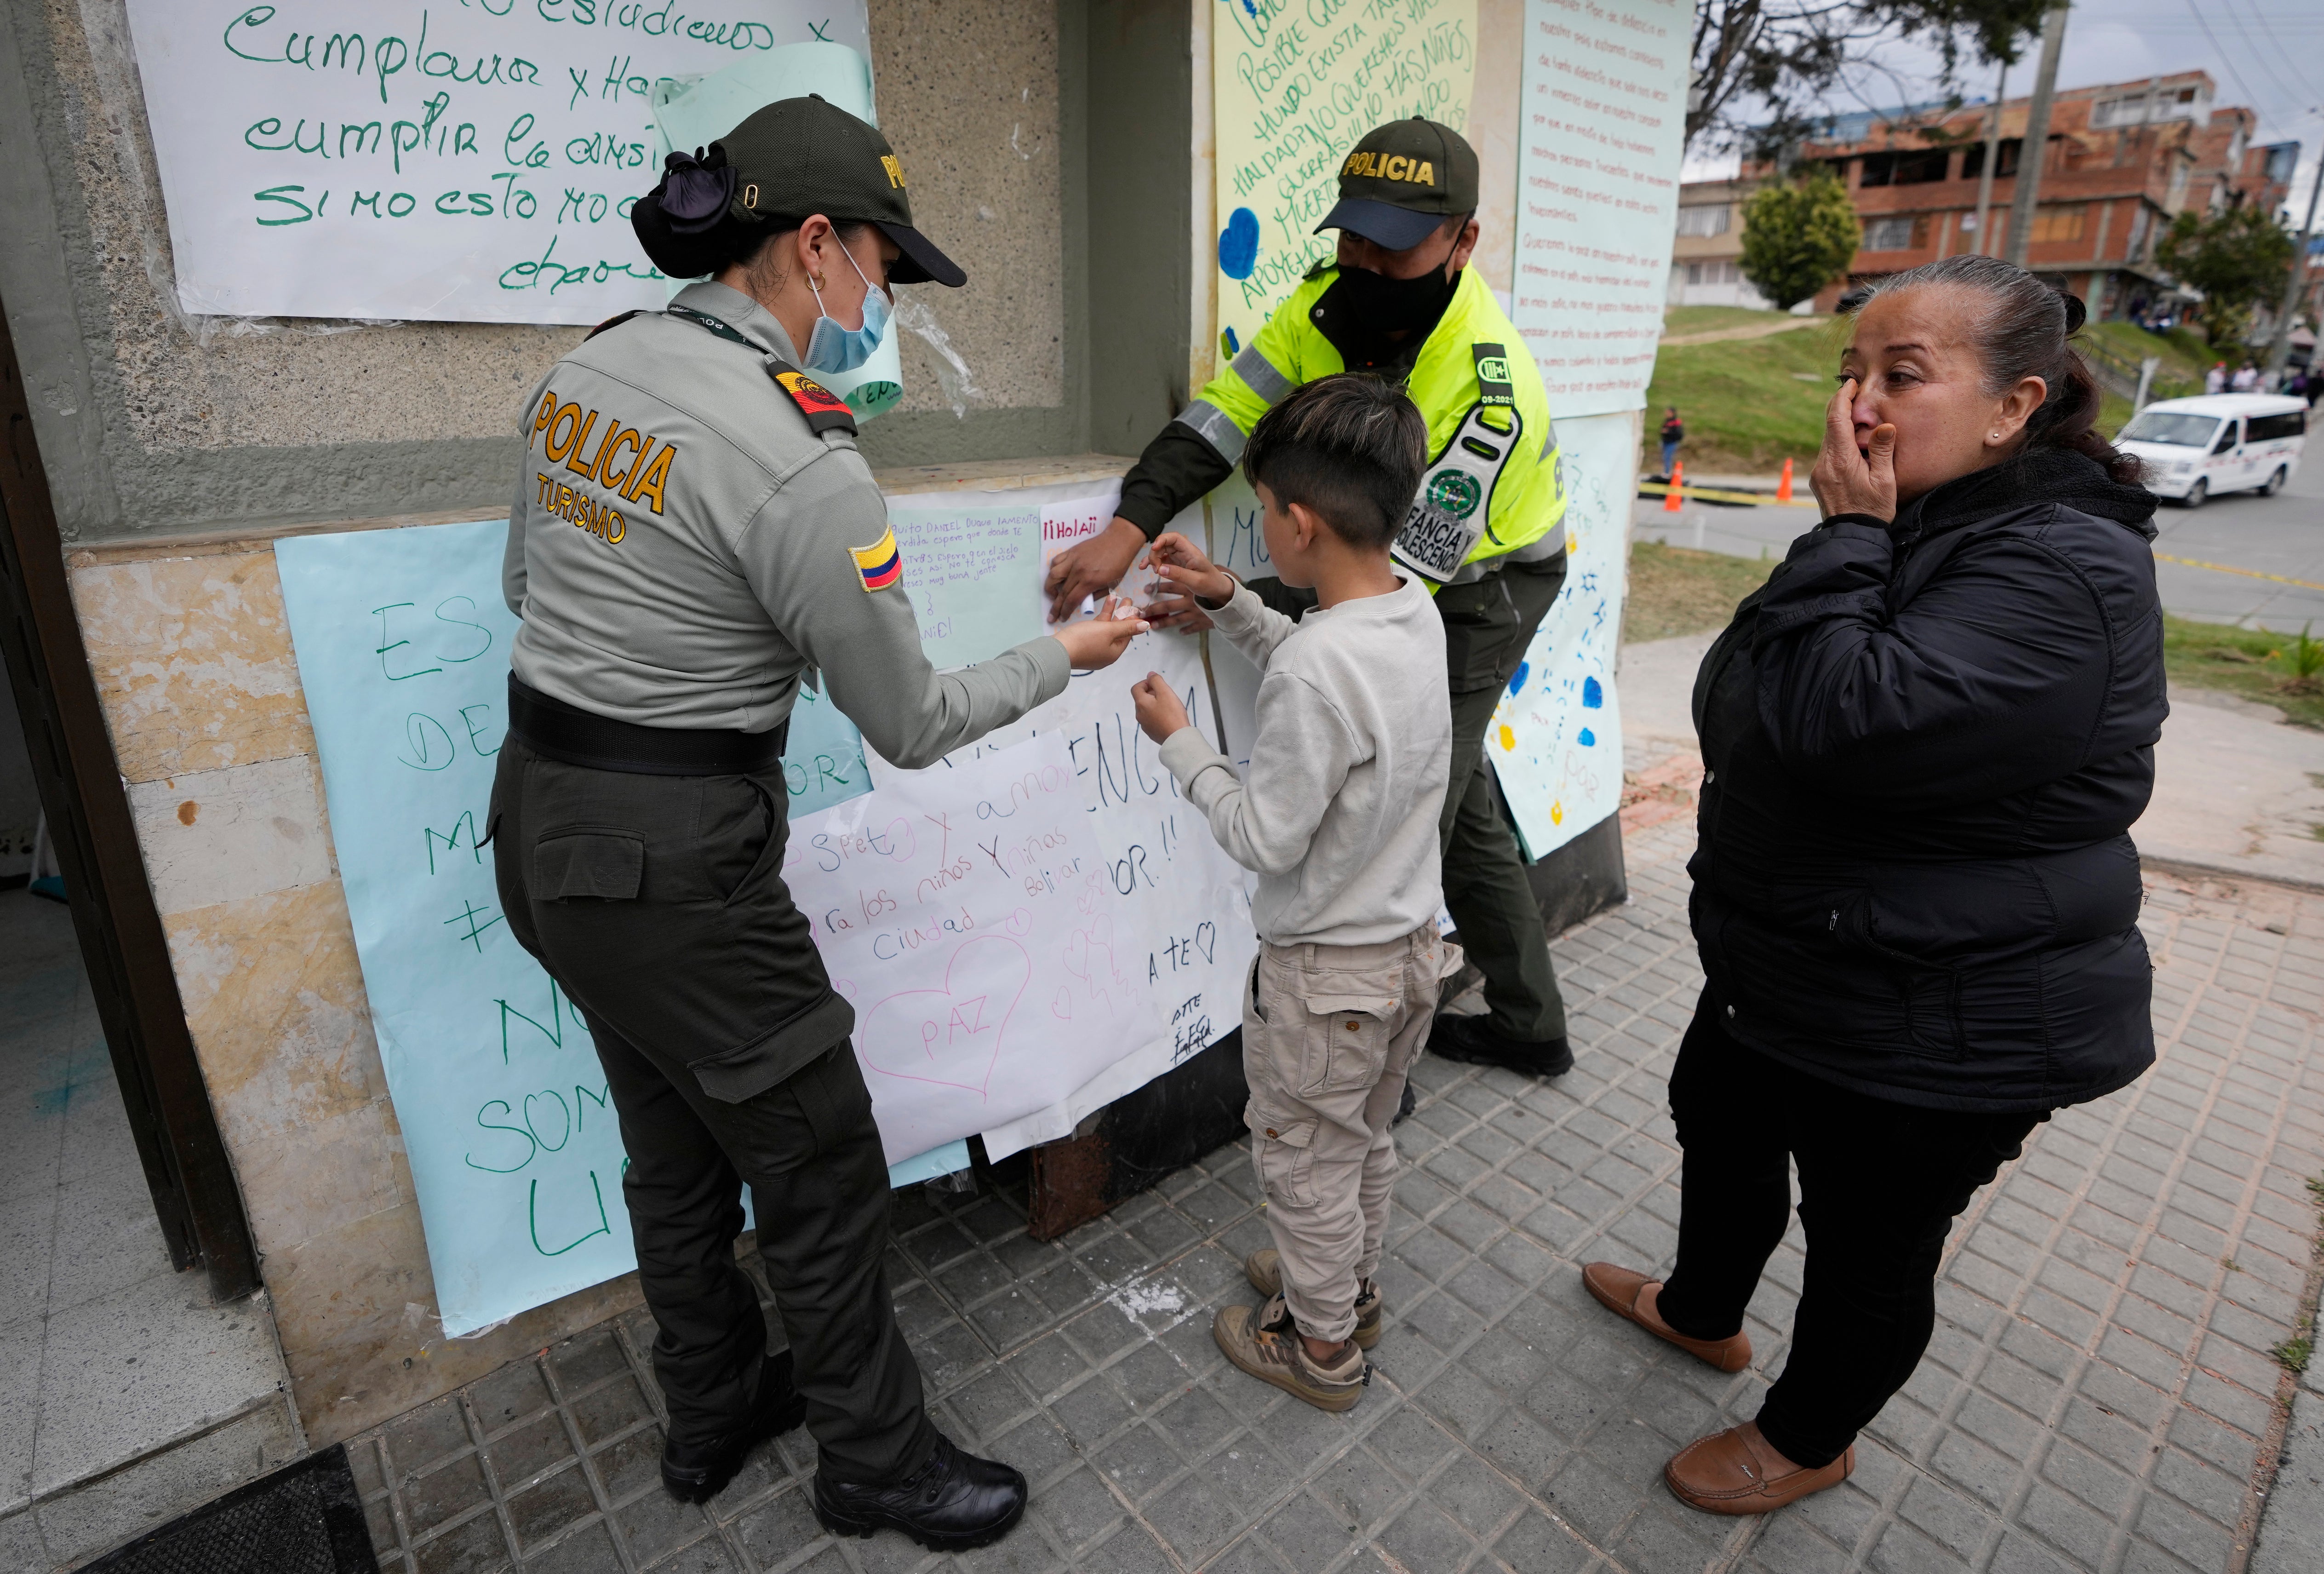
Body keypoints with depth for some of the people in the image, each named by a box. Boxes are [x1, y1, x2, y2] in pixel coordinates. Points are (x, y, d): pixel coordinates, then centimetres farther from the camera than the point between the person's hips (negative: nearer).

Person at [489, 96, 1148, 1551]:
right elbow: (913, 726, -14)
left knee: (678, 1148, 25)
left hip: (541, 819, 9)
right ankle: (880, 1465, 34)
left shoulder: (584, 372, 4)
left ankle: (714, 1411, 47)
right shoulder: (803, 459, -22)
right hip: (675, 868, -9)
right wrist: (1067, 655, 0)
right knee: (824, 1170, 10)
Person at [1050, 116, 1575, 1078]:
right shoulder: (1329, 303, -11)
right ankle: (1529, 1027, 37)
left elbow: (1406, 571, -32)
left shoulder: (1489, 390, -32)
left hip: (1477, 594, -8)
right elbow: (1223, 417, -15)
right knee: (1458, 810, 17)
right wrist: (1130, 527, -31)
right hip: (1391, 582, 8)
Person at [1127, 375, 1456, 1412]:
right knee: (1365, 1139, 28)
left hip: (1323, 972, -8)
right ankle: (1347, 1286, 52)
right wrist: (1226, 602, 7)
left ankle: (1323, 1348, 38)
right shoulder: (1413, 608, -5)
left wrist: (1176, 741, -12)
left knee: (1305, 1161, 16)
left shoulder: (1315, 672, -32)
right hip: (1412, 944, 9)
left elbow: (1264, 840, -23)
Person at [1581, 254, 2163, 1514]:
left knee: (1868, 1246, 13)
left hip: (1931, 1029, -9)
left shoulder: (2060, 573, -25)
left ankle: (1808, 1440, 40)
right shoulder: (1914, 523, 6)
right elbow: (1743, 703, 16)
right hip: (1792, 970, 10)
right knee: (1719, 1125, 27)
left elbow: (1848, 719, -37)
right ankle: (1703, 1313, 53)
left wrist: (1847, 535, -28)